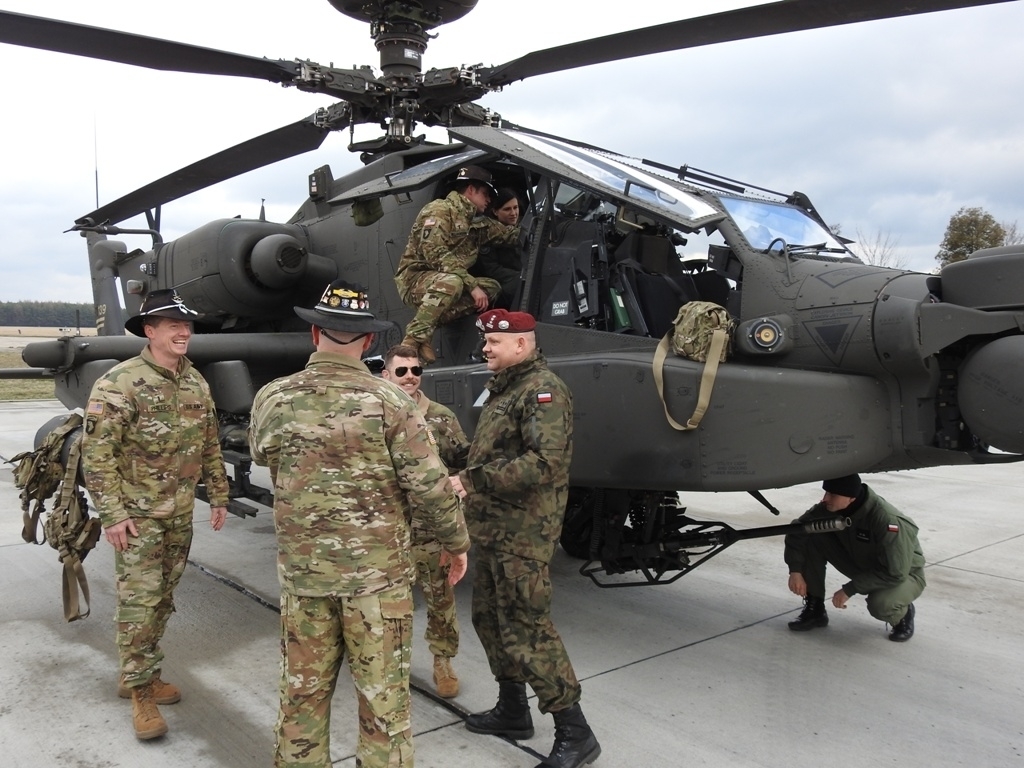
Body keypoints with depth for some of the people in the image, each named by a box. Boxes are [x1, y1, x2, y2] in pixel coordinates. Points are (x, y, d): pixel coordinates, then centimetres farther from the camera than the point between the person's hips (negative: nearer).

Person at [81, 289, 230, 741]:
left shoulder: (196, 383, 6)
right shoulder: (120, 383, -15)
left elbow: (210, 445, 13)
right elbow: (96, 453, -16)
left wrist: (218, 496, 13)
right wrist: (112, 514, -17)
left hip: (181, 512, 6)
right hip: (137, 513, -6)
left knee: (164, 596, 14)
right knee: (139, 600, -2)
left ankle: (146, 673, 30)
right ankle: (139, 691, 11)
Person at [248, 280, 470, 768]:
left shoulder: (272, 399, -4)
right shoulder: (389, 402, -14)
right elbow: (429, 485, -14)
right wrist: (455, 541, 2)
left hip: (302, 569, 3)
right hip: (377, 571, -3)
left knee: (303, 691, 18)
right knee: (382, 696, 10)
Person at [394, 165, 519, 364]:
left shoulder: (477, 222, 14)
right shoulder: (440, 210, -11)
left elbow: (511, 234, 14)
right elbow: (436, 255, -23)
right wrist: (473, 285, -26)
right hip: (414, 280, -8)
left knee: (492, 287, -6)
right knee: (451, 281, -37)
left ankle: (431, 322, -11)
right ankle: (415, 338, -25)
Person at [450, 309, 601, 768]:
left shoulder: (542, 390, -15)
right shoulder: (503, 389, 16)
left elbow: (544, 463, -27)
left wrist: (474, 480, -25)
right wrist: (467, 477, 7)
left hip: (522, 532, -10)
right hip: (491, 528, 10)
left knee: (526, 628, -7)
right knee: (490, 618, 17)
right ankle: (513, 711, 34)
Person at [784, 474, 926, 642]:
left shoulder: (887, 520, -35)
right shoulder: (830, 508, -18)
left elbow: (895, 573, -33)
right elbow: (798, 530, -8)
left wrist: (849, 589, -30)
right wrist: (795, 570, -21)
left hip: (904, 575, -5)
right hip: (862, 567, 5)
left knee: (880, 604, -38)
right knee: (812, 537, -16)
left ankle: (902, 614, 1)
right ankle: (815, 609, -3)